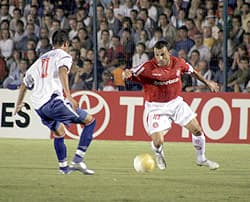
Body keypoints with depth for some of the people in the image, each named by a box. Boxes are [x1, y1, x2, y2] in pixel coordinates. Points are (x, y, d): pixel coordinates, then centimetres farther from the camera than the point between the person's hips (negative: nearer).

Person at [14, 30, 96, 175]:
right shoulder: (64, 56, 7)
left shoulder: (41, 59, 28)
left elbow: (25, 83, 35)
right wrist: (69, 96, -28)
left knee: (59, 132, 30)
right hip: (53, 100, -8)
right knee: (90, 121, 0)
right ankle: (78, 160, -10)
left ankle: (63, 166, 39)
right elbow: (62, 71, -17)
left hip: (38, 105, 8)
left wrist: (19, 103, 50)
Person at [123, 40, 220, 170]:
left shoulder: (178, 63, -9)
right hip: (156, 107, -4)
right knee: (158, 142, -13)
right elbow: (130, 74, -25)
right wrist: (127, 73, -50)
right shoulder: (148, 68, -23)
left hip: (176, 102, 4)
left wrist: (206, 82, 21)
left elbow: (191, 71, 11)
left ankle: (201, 159, 32)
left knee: (197, 130, 5)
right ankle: (159, 155, 26)